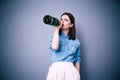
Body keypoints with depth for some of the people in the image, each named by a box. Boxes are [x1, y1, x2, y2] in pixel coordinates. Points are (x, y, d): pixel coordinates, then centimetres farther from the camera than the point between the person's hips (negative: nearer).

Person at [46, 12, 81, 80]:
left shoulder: (76, 42, 8)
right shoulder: (54, 37, 5)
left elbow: (77, 60, 11)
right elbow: (55, 47, -17)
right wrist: (57, 29, -8)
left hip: (70, 71, 1)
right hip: (56, 70, -1)